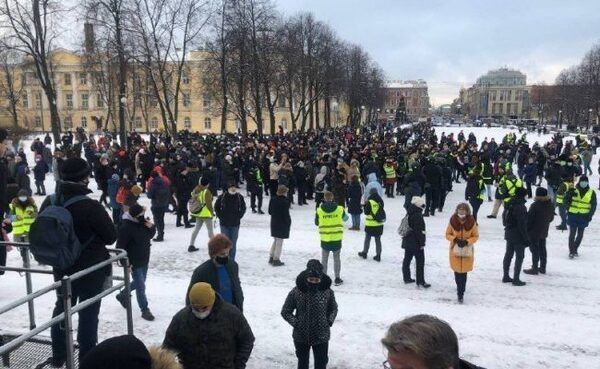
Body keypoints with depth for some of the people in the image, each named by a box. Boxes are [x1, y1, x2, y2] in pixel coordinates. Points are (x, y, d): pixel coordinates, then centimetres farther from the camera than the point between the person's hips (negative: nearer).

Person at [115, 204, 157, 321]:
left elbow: (151, 235, 12)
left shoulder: (143, 221, -1)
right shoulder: (126, 227, -24)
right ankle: (145, 310, 14)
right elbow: (120, 247, -20)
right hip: (134, 262, -8)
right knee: (141, 287, 0)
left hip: (144, 260, 8)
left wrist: (152, 227, -10)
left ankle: (122, 295, 46)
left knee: (138, 283, 23)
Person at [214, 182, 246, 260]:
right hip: (224, 224, -1)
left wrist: (239, 216, 1)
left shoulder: (239, 197, -4)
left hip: (235, 224, 1)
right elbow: (216, 207, 7)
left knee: (233, 242, 6)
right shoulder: (222, 197, -7)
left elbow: (243, 208, 10)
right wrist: (220, 216, 0)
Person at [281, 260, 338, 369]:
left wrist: (329, 321, -8)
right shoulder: (296, 292, -17)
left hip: (321, 337, 0)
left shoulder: (327, 291, -13)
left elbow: (333, 308, 6)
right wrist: (296, 323, -14)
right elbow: (285, 311, -5)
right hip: (301, 336, 0)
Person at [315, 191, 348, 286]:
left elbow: (316, 223, 6)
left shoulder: (319, 210, -9)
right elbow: (345, 218, 13)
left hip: (324, 239, 0)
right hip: (337, 238, 0)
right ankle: (337, 279, 15)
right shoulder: (340, 209, -8)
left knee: (324, 258, 14)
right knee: (336, 258, 12)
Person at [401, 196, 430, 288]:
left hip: (407, 241, 9)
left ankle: (407, 278, 23)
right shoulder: (418, 215, -21)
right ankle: (420, 281, 1)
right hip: (416, 243, -9)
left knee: (407, 259, 14)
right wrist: (422, 243, -16)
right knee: (420, 261, -1)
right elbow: (419, 231, -21)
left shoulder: (409, 213, 8)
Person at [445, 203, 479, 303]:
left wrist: (467, 241, -17)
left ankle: (460, 293, 5)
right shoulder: (452, 221, -9)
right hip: (455, 249, 1)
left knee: (463, 272, -5)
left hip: (467, 250, -1)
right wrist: (455, 239, -17)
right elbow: (448, 234, 1)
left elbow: (476, 236, -1)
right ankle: (460, 288, 34)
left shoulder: (472, 222, -11)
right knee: (457, 271, 8)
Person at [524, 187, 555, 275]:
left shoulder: (535, 205, -23)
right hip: (544, 231, 7)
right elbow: (551, 218, 11)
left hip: (534, 231, -7)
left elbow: (529, 218, -19)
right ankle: (542, 267, 27)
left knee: (534, 249, 1)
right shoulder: (550, 205, -1)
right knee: (542, 249, 17)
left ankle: (534, 268, 7)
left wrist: (526, 229, -7)